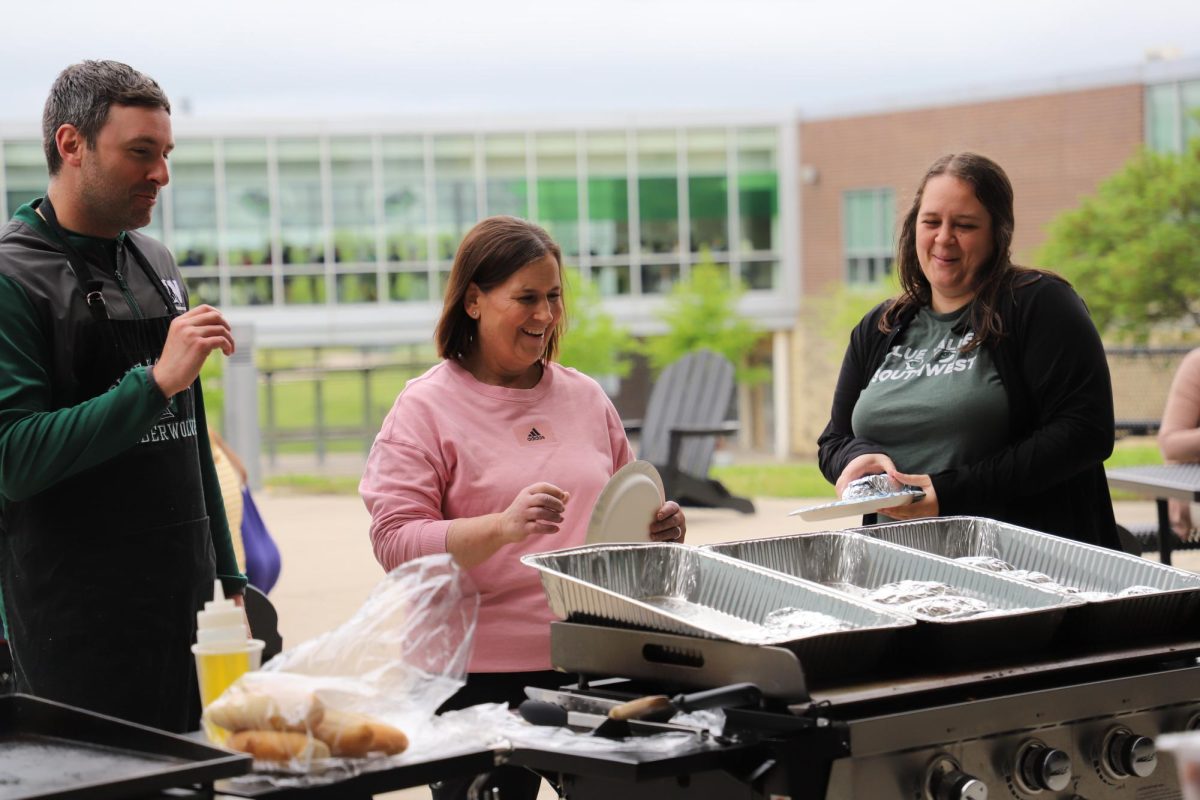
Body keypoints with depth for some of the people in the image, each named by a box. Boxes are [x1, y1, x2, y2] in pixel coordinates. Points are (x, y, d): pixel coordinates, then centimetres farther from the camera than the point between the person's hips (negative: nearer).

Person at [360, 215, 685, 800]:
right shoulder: (426, 408, -2)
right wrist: (503, 527, -24)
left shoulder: (586, 398, 14)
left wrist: (657, 529, 3)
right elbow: (395, 542, -11)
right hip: (482, 673, -5)